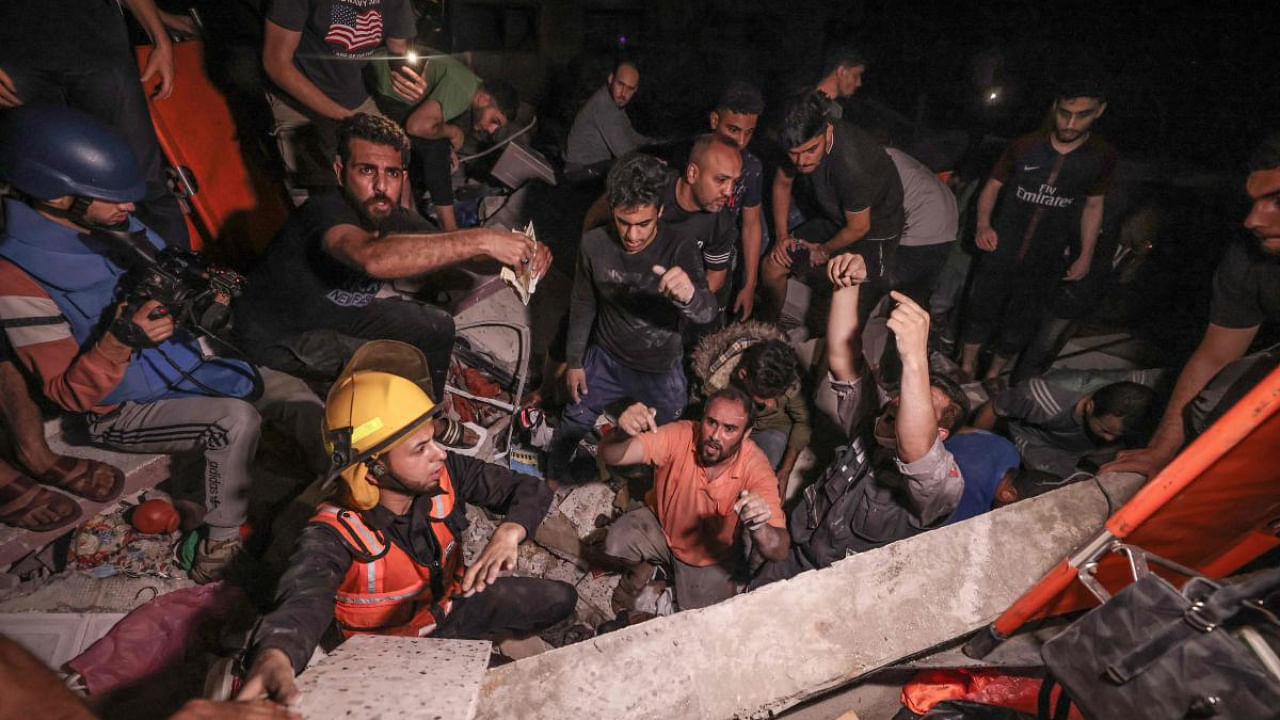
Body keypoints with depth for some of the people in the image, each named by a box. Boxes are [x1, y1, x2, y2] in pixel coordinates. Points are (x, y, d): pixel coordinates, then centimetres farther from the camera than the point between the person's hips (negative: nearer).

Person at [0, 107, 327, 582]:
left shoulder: (118, 227, -2)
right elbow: (68, 394, -17)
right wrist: (119, 342, -35)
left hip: (186, 367, 7)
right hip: (122, 411, -7)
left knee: (293, 391, -6)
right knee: (237, 418, -29)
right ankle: (220, 547, -12)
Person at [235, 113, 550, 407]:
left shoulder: (393, 219, -11)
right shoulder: (325, 211, -34)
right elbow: (373, 258, -56)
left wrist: (523, 250, -31)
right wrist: (483, 240, -58)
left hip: (339, 312, 8)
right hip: (279, 334, -7)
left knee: (437, 327, 4)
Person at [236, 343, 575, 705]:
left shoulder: (445, 473, -21)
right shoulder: (335, 535, -31)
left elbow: (529, 488, -14)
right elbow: (305, 598, -51)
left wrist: (509, 532, -36)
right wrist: (275, 656, -75)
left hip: (453, 604, 4)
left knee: (559, 598, -5)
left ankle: (476, 644, 12)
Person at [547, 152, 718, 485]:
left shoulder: (680, 251, -27)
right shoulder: (594, 244, -20)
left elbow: (707, 312, -41)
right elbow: (582, 305, -4)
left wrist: (689, 294, -65)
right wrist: (574, 361, 3)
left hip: (662, 370, -1)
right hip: (605, 359, 2)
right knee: (572, 423, 21)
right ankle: (552, 476, 52)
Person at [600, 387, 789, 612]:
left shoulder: (756, 469, -29)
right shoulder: (680, 436, -28)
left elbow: (780, 552, -32)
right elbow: (610, 455, -34)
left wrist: (759, 527, -56)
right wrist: (622, 432, -58)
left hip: (710, 559, 1)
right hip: (660, 525, 0)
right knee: (617, 541, -27)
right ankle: (644, 564, 9)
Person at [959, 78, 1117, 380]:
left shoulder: (1102, 157, -4)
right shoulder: (1025, 147, -9)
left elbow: (1093, 205, 9)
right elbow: (993, 186, 3)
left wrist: (1086, 255, 8)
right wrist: (983, 225, -13)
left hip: (1045, 264, 1)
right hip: (1001, 251, -1)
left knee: (1019, 327, 11)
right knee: (980, 314, 5)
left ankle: (993, 376, 30)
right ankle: (965, 374, 22)